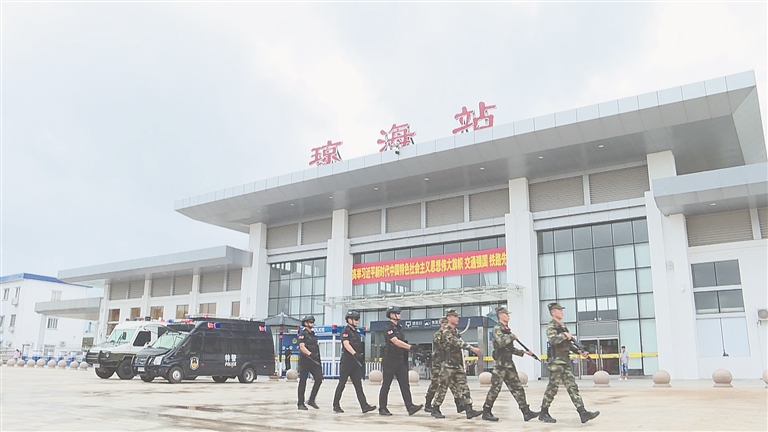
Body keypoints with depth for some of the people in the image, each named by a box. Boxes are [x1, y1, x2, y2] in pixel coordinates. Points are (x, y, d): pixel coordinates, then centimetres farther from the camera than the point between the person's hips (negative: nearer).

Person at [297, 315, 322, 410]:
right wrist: (310, 354, -31)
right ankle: (300, 404, 8)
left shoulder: (313, 334, 19)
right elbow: (302, 347, -18)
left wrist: (318, 358, 20)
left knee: (319, 379, -5)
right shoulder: (302, 334, -5)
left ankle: (311, 400, 5)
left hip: (314, 360, 7)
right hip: (305, 360, -7)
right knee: (302, 382, 1)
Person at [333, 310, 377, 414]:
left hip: (355, 362, 8)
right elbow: (346, 344, -22)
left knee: (358, 384, 2)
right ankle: (336, 406, 11)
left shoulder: (356, 331, 17)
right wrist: (355, 354, -33)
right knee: (342, 383, 1)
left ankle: (364, 406, -4)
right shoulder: (346, 331, -9)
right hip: (346, 361, -8)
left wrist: (361, 358, 20)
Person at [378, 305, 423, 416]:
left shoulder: (399, 327, 15)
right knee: (386, 385, 2)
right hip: (390, 360, -8)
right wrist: (409, 347, -25)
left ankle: (410, 407, -4)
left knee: (405, 384, 0)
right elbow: (396, 342, -22)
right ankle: (382, 408, 11)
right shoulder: (388, 328, -12)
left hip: (401, 360, 8)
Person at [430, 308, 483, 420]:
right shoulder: (446, 332, -14)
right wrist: (472, 348, -35)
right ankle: (435, 409, 11)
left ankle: (469, 410, -4)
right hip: (448, 364, -8)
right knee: (442, 387, 0)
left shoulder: (456, 331, 15)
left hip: (458, 365, 8)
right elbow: (457, 343, -28)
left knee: (463, 387, 0)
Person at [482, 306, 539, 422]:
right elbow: (501, 342, -27)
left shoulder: (507, 329, 19)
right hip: (500, 363, -9)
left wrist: (524, 352, 18)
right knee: (495, 388, -3)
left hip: (509, 363, 9)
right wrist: (512, 336, -13)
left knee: (517, 388, 5)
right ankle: (486, 412, 6)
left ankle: (526, 412, 6)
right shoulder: (497, 328, -8)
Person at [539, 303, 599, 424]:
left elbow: (568, 344, 23)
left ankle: (583, 413, -2)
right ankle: (543, 413, 7)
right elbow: (552, 339, -29)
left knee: (572, 387, 2)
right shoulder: (551, 326, -9)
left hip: (565, 362, 9)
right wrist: (565, 335, -19)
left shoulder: (562, 326, 19)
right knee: (552, 388, -3)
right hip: (556, 362, -9)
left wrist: (579, 351, 10)